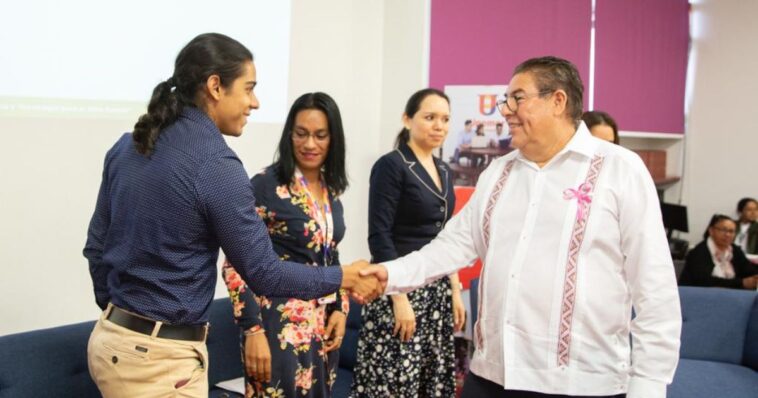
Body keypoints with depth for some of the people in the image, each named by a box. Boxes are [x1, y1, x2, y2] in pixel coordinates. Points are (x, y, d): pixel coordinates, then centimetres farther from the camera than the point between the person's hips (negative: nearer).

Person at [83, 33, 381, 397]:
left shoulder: (127, 146, 4)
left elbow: (95, 244, 11)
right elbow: (263, 273, -14)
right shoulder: (216, 166, -19)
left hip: (111, 339, 8)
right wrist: (343, 277, -1)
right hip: (159, 357, -8)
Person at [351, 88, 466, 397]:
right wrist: (400, 299, -20)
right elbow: (379, 237, -15)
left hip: (438, 292, 7)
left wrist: (455, 291, 13)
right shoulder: (390, 166, -10)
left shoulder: (443, 171, 12)